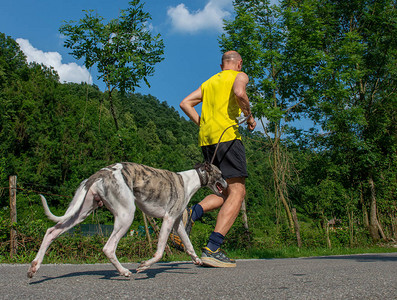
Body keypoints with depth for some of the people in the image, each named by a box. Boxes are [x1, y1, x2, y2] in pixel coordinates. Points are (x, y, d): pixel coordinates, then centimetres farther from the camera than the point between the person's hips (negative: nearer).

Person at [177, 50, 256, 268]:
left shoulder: (209, 82, 28)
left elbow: (185, 104, 20)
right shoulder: (239, 76, 9)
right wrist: (249, 117, 0)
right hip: (227, 135, -7)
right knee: (237, 192, -9)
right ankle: (212, 249, -20)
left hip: (206, 139, 7)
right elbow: (239, 92, -14)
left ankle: (192, 214, -12)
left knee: (227, 191, 13)